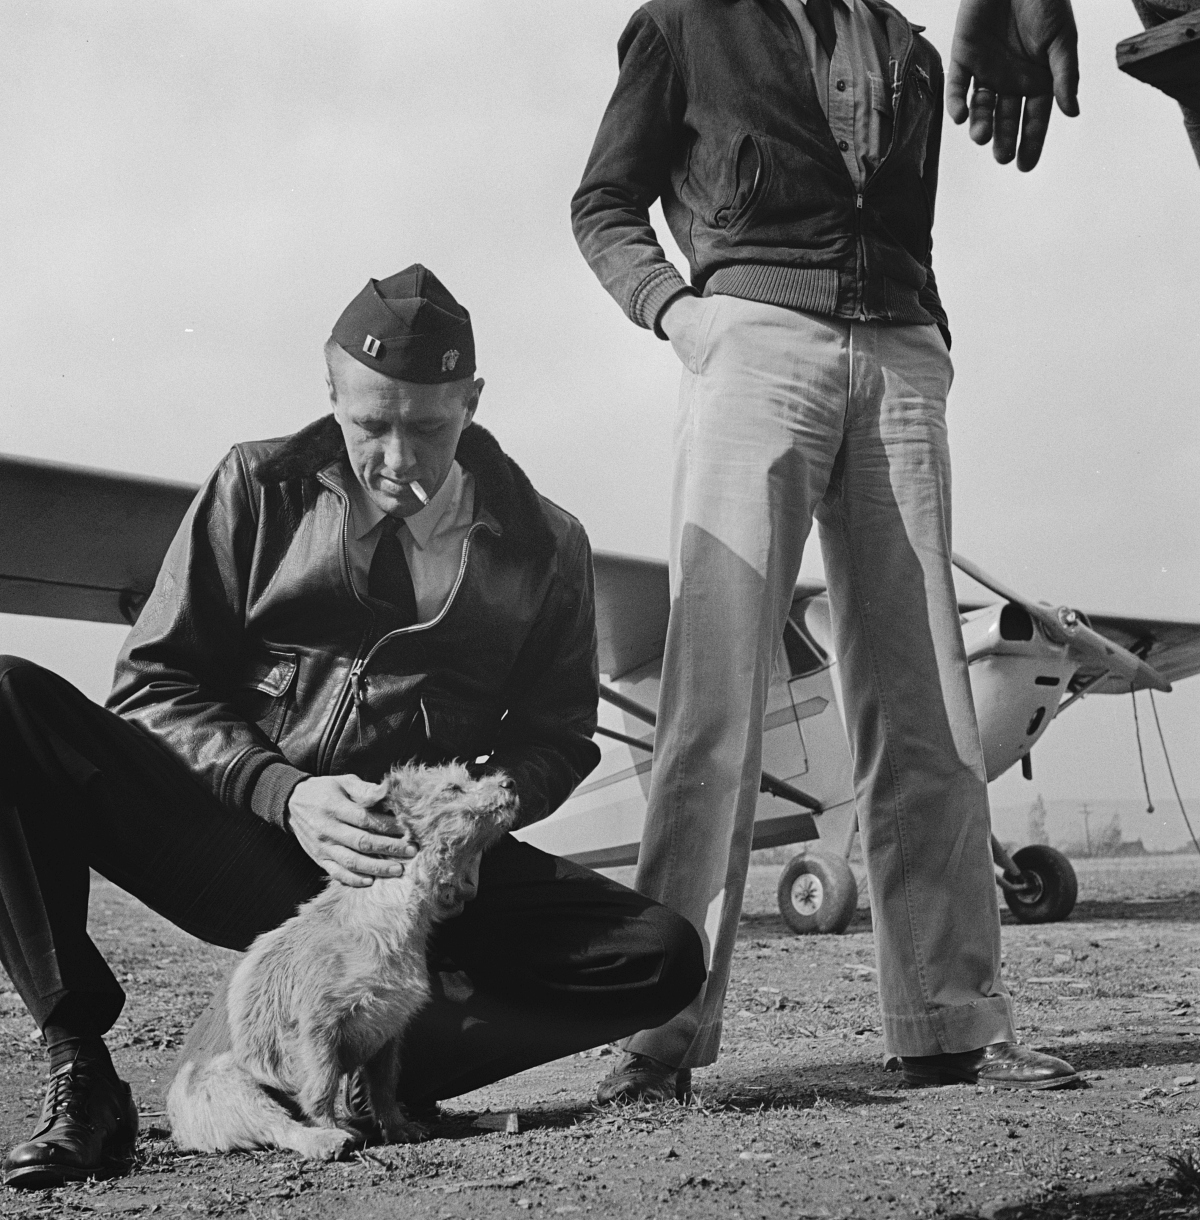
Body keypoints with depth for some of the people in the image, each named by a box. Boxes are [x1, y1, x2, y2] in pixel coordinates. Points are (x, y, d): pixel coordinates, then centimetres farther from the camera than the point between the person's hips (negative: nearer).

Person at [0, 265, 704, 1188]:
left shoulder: (544, 546, 5)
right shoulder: (259, 489, 4)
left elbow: (556, 735, 11)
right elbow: (156, 684, 0)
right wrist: (282, 794, -18)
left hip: (426, 868, 1)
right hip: (235, 847, 0)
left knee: (665, 956, -22)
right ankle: (79, 1071, -21)